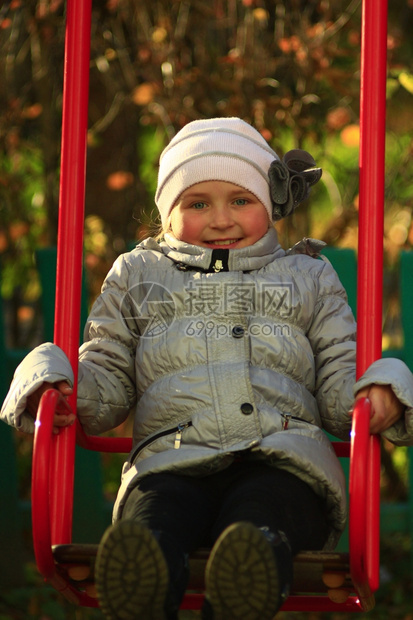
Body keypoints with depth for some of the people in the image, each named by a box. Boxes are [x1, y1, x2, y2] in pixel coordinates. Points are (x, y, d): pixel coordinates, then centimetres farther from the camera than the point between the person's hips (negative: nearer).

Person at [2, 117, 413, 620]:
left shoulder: (306, 277, 30)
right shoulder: (138, 276, 31)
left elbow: (340, 380, 21)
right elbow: (105, 378, 27)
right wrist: (49, 383, 3)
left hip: (281, 458, 0)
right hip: (172, 460, 0)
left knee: (261, 518, -40)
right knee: (153, 521, -39)